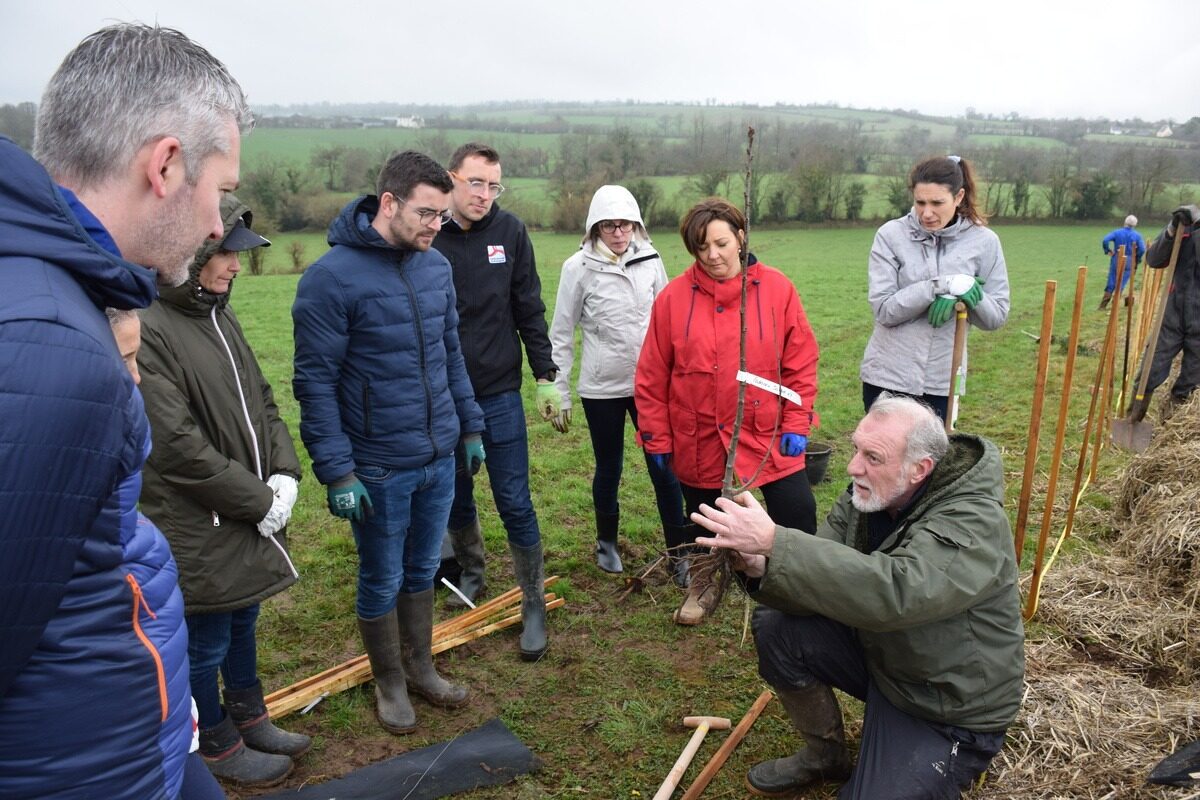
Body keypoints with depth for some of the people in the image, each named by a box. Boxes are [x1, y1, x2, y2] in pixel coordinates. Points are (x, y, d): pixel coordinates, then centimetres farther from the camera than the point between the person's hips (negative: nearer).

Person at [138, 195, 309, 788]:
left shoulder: (219, 316, 5)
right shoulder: (148, 329, -21)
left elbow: (261, 401, 11)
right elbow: (176, 444, -23)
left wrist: (284, 474, -3)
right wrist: (258, 501, -16)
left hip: (252, 516, 8)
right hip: (198, 527, -8)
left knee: (243, 621, 24)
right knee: (205, 642, 12)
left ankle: (250, 719, 44)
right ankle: (218, 746, 34)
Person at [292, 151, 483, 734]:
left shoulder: (436, 266, 3)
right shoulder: (332, 278, -16)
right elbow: (315, 382, -14)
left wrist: (470, 426, 15)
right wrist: (337, 471, -16)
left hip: (440, 458, 6)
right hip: (380, 468, -5)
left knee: (423, 570, 20)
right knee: (383, 582, 13)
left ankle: (420, 667, 40)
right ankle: (389, 682, 34)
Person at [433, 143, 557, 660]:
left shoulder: (509, 232, -3)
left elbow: (529, 310, 2)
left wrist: (546, 376, 1)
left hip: (499, 394, -1)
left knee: (515, 504, 2)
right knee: (456, 499, 17)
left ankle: (533, 604, 17)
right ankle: (471, 574, 42)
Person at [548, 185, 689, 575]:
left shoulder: (650, 260, 1)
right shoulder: (579, 267, -6)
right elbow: (561, 334, -2)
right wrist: (559, 395, -2)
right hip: (601, 387, -1)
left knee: (664, 467, 0)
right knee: (608, 469, 12)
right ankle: (607, 542, 35)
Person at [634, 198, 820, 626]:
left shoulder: (776, 288, -6)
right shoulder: (674, 297, -7)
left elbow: (801, 362, -2)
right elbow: (651, 377, -2)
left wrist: (796, 425, -5)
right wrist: (657, 439, 0)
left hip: (767, 436, 0)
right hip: (699, 441, 1)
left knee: (798, 514, 1)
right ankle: (704, 582, 44)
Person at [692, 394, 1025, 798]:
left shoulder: (974, 524, -29)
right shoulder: (867, 495, -8)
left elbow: (890, 592, -47)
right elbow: (824, 583, -10)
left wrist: (773, 541, -49)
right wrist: (760, 568, -33)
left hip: (952, 708, -6)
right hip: (879, 654, 6)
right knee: (776, 626, -10)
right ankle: (825, 754, 13)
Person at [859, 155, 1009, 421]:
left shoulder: (983, 241, -1)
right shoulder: (891, 235, -6)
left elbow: (997, 316, 0)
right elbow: (884, 309, -13)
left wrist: (964, 293, -18)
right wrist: (940, 286, -22)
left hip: (941, 380, 1)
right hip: (888, 375, -1)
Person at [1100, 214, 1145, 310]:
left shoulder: (1117, 232, 0)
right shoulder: (1137, 235, 0)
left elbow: (1105, 240, -15)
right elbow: (1142, 249, -8)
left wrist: (1108, 251, -1)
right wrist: (1137, 259, 7)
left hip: (1116, 260, 1)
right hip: (1129, 262, 0)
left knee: (1111, 283, 5)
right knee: (1121, 284, 6)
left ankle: (1102, 306, 1)